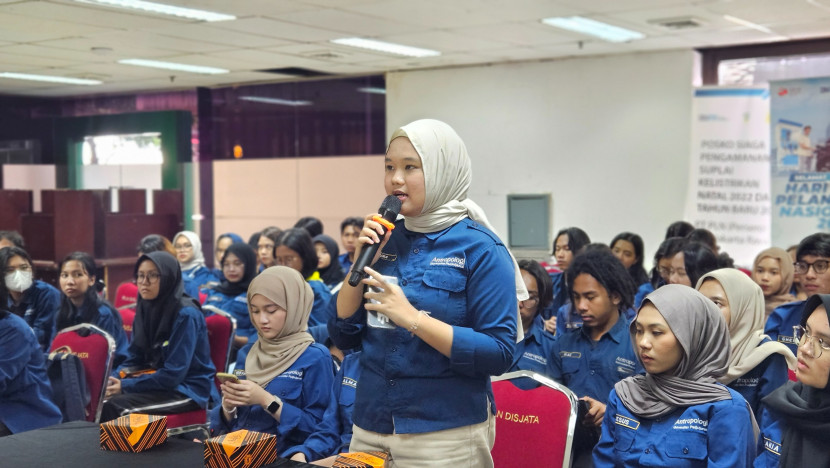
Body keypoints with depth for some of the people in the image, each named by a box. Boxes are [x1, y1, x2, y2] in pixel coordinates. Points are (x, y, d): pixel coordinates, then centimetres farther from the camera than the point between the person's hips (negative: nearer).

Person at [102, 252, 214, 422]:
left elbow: (174, 373, -21)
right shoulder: (145, 308, 5)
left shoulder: (186, 315, -18)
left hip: (187, 390, -7)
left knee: (115, 406, -26)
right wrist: (112, 379, -8)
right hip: (158, 381, 7)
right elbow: (135, 358, 11)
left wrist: (125, 386, -19)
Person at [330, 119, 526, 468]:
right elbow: (344, 337, 7)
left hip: (446, 436, -5)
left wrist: (411, 318, -22)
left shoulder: (481, 249, -10)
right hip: (370, 429, 5)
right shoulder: (385, 240, 5)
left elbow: (499, 355, -16)